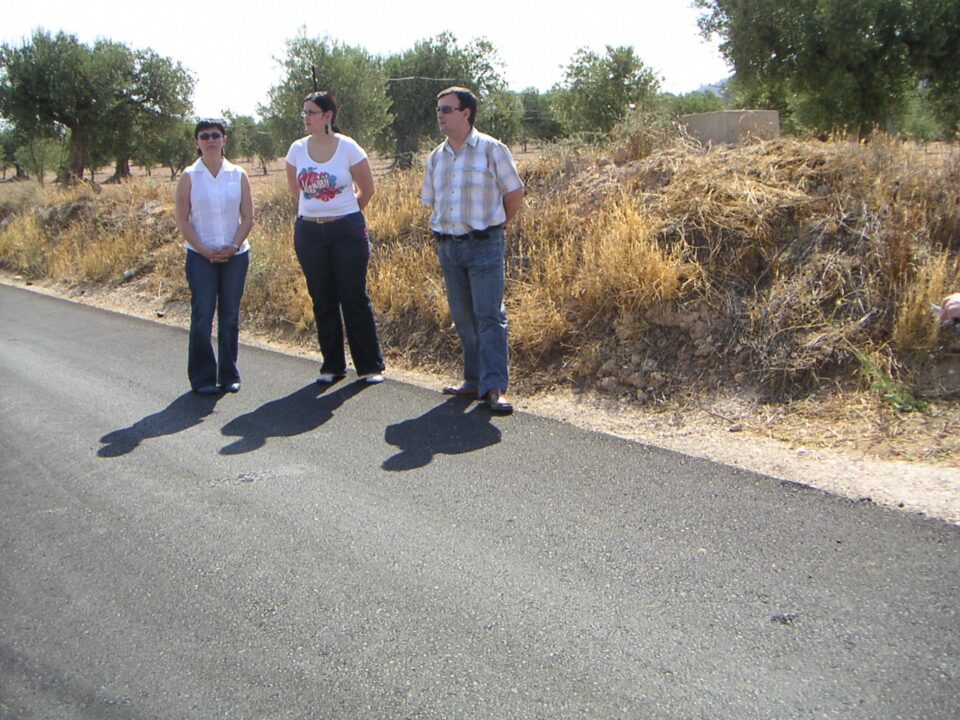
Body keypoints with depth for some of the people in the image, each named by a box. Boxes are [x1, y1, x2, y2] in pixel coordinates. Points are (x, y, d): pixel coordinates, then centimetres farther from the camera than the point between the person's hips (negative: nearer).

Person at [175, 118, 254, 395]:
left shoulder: (238, 175, 5)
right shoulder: (189, 176, 1)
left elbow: (248, 217, 4)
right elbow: (182, 220, -1)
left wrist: (234, 247, -10)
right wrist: (204, 250, -10)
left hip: (235, 255, 2)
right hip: (200, 257, -1)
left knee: (230, 317, 5)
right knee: (202, 317, -3)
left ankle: (229, 375, 16)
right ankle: (203, 378, 7)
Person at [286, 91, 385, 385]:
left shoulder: (348, 148, -7)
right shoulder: (297, 149, 3)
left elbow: (367, 189, 4)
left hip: (347, 231, -3)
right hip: (309, 232, 3)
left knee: (355, 299, -2)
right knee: (323, 302, 8)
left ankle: (370, 366, 8)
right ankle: (332, 366, 19)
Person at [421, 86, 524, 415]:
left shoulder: (492, 150, -4)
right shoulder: (435, 157, 11)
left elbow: (514, 194, 2)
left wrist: (492, 226, 9)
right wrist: (445, 231, 13)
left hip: (484, 244, -5)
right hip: (448, 246, 6)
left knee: (489, 316, -9)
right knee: (463, 318, 9)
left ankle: (494, 387, -10)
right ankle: (474, 381, 19)